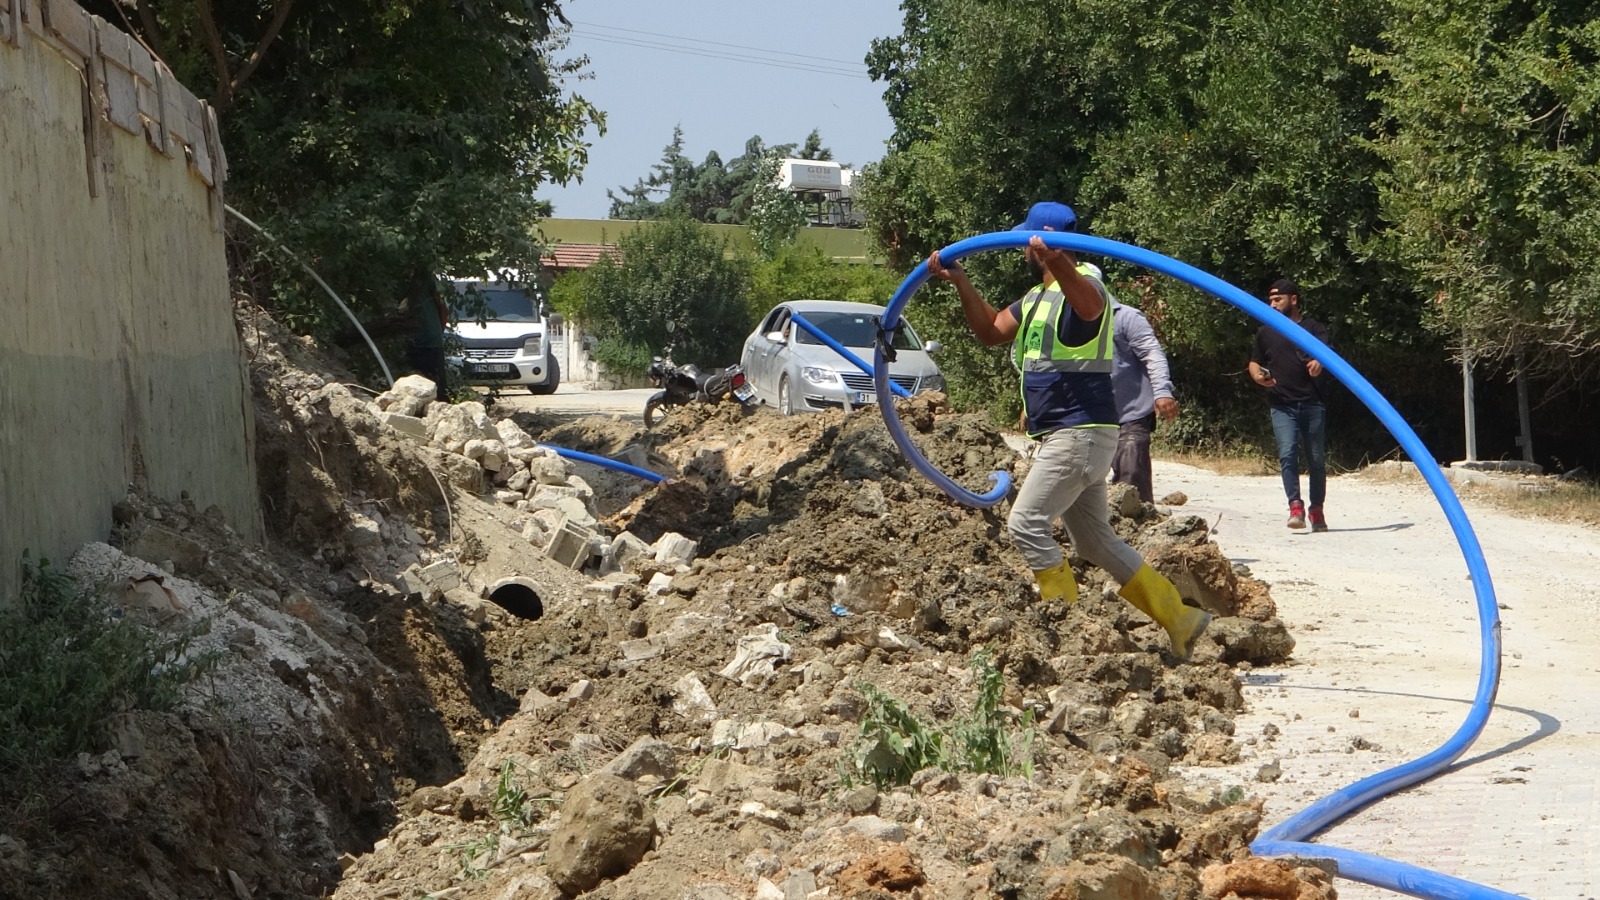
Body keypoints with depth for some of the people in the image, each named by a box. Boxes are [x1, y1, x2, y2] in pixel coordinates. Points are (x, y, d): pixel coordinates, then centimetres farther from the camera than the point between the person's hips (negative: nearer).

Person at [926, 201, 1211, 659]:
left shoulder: (1082, 288, -15)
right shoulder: (1036, 297, 17)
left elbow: (1087, 302, -40)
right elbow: (992, 331, 19)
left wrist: (1055, 261, -61)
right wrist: (961, 282, 4)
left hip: (1080, 433, -11)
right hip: (1064, 435, 11)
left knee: (1026, 524, -13)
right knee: (1093, 540, 13)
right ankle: (1179, 618, 15)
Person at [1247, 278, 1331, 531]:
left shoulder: (1312, 327, 5)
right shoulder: (1265, 332, 15)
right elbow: (1255, 362, 24)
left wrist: (1319, 361, -36)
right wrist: (1259, 376, 0)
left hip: (1312, 403, -1)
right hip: (1281, 404, 1)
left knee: (1316, 459, 5)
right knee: (1287, 453, -17)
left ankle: (1317, 510, 16)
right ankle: (1295, 506, -20)